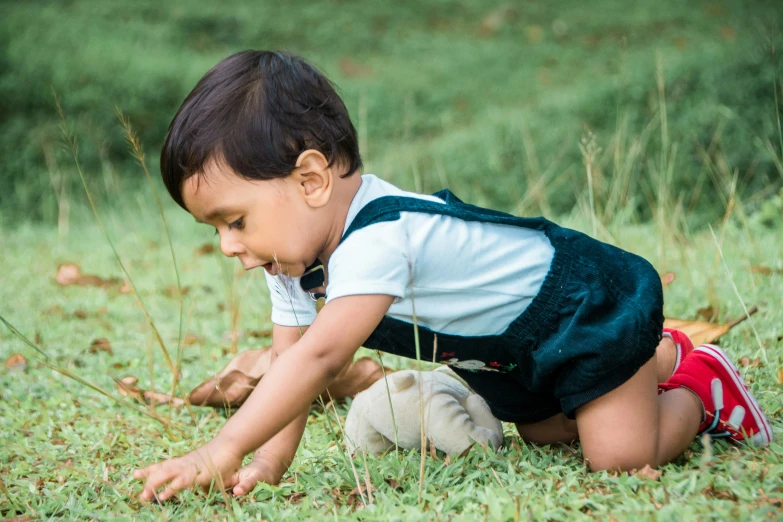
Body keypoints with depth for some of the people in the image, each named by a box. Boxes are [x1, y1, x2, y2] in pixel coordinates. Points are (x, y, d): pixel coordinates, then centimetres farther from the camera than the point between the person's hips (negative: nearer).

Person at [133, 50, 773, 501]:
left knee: (620, 454, -16)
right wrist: (270, 459, -18)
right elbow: (289, 358, -6)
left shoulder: (377, 238, -41)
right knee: (545, 431, 24)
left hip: (589, 305, -9)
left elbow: (318, 357, -50)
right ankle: (659, 357, 41)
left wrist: (220, 453, -53)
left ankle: (700, 385, 12)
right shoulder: (293, 256, -9)